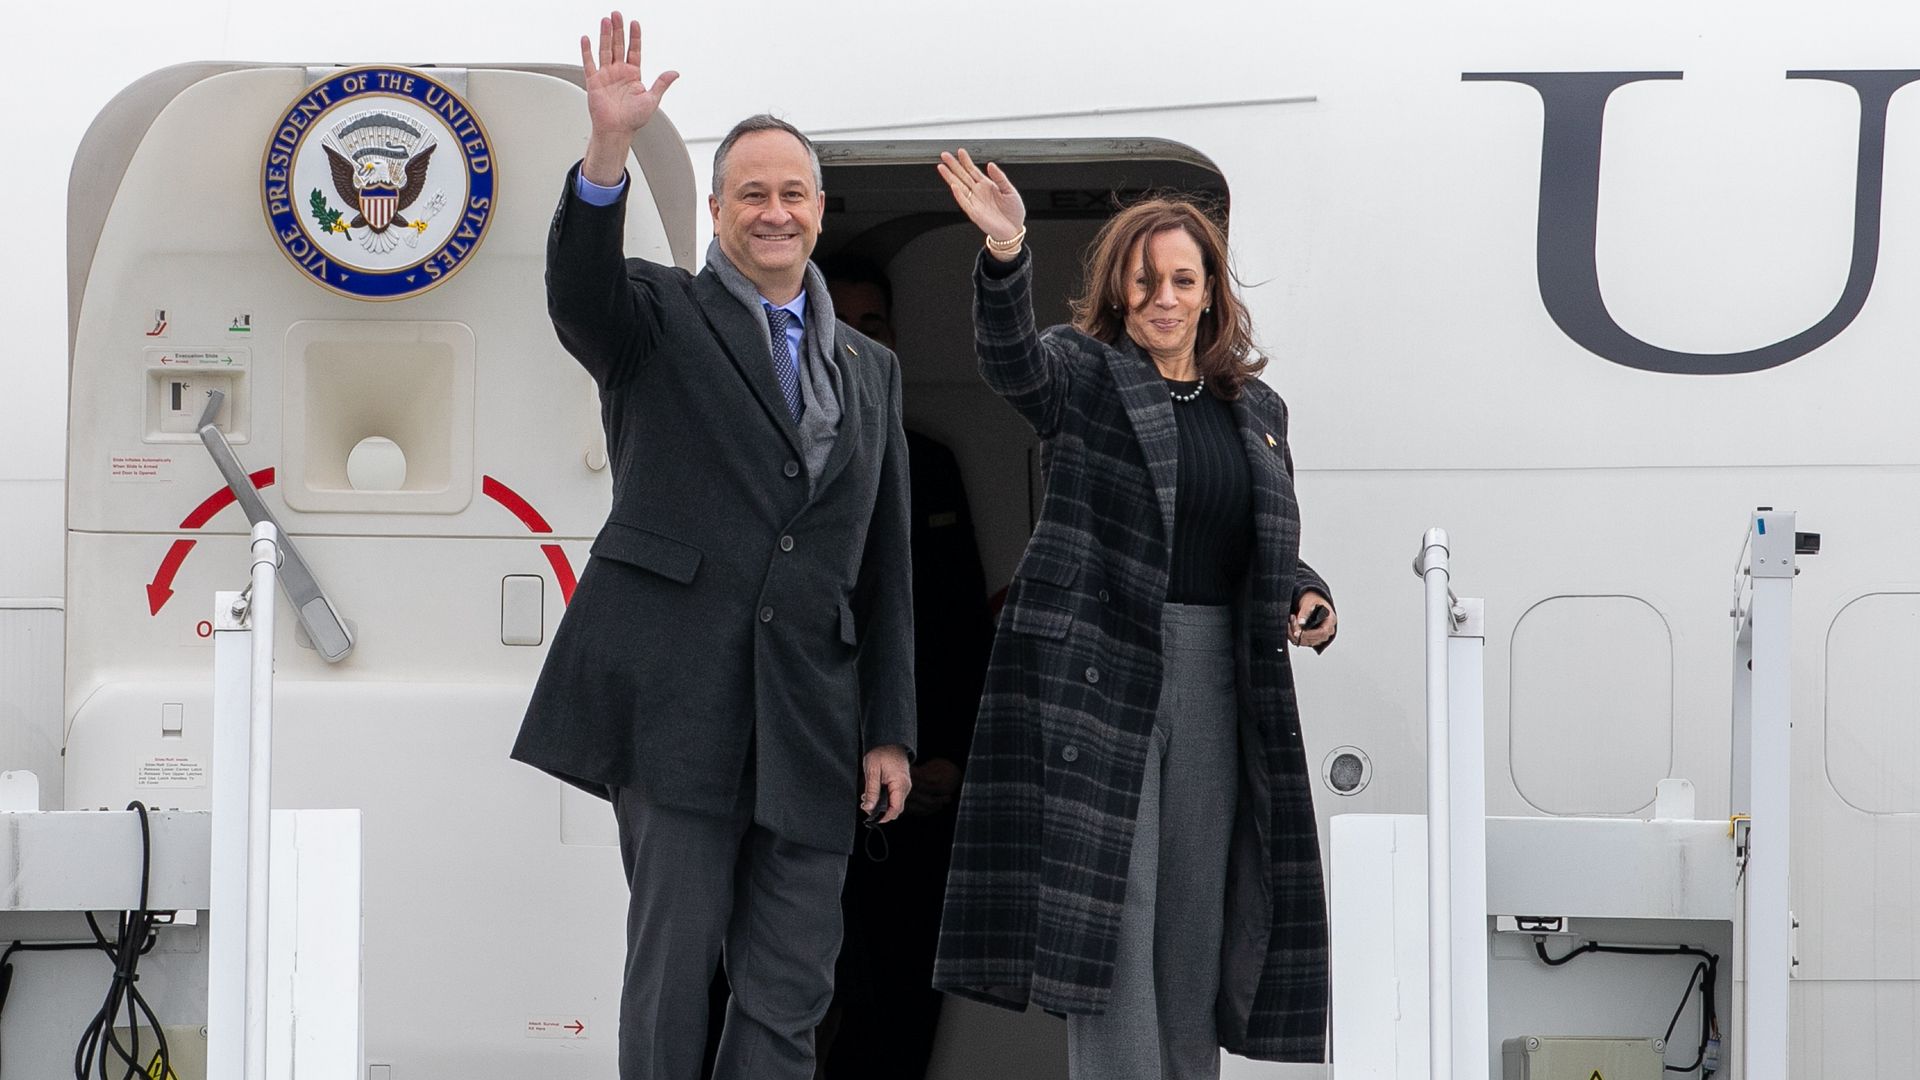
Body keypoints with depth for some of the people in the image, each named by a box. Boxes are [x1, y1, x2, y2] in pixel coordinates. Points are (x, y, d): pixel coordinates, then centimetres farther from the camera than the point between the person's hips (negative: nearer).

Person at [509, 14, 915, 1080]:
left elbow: (885, 564, 17)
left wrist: (889, 731, 11)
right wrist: (607, 150, -35)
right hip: (677, 699, -4)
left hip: (809, 714, 4)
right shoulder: (660, 318, 6)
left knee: (789, 991, 3)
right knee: (674, 965, -4)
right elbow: (578, 291, -19)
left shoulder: (869, 369, 18)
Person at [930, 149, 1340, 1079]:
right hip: (1102, 666, -5)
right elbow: (1012, 361, -23)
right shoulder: (1086, 375, 0)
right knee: (1110, 910, -8)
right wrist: (1006, 254, -41)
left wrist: (1306, 596, 2)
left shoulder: (1257, 409, 15)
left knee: (1199, 912, 8)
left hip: (1218, 678, 5)